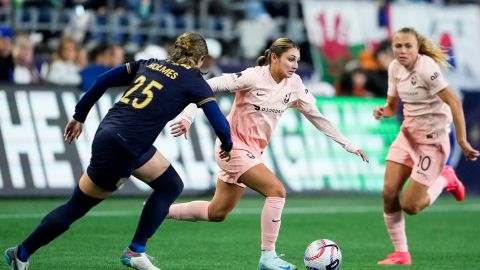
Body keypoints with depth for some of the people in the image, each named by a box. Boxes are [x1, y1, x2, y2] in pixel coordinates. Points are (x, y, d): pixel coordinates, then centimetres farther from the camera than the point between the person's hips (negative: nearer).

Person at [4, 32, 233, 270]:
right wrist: (227, 146, 17)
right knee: (76, 207, 8)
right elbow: (220, 123, -5)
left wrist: (79, 116, 19)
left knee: (171, 186, 19)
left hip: (108, 132, 8)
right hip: (121, 150, -8)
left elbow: (103, 80, 12)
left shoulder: (149, 64, 15)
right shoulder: (194, 81, -2)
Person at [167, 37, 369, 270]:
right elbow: (209, 86, -18)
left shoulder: (294, 85, 1)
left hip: (253, 152, 8)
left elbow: (316, 116, 8)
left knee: (217, 213, 12)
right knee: (277, 190, -20)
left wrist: (348, 145, 6)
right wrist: (188, 116, -28)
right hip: (233, 146, -8)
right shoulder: (253, 77, -18)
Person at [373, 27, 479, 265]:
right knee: (389, 192, -5)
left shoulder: (426, 69, -23)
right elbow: (392, 105, 12)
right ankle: (401, 254, 9)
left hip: (432, 140, -7)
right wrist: (383, 111, -11)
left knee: (409, 206, -7)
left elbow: (454, 103, -24)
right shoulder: (395, 68, 1)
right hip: (407, 134, 7)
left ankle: (444, 181, 22)